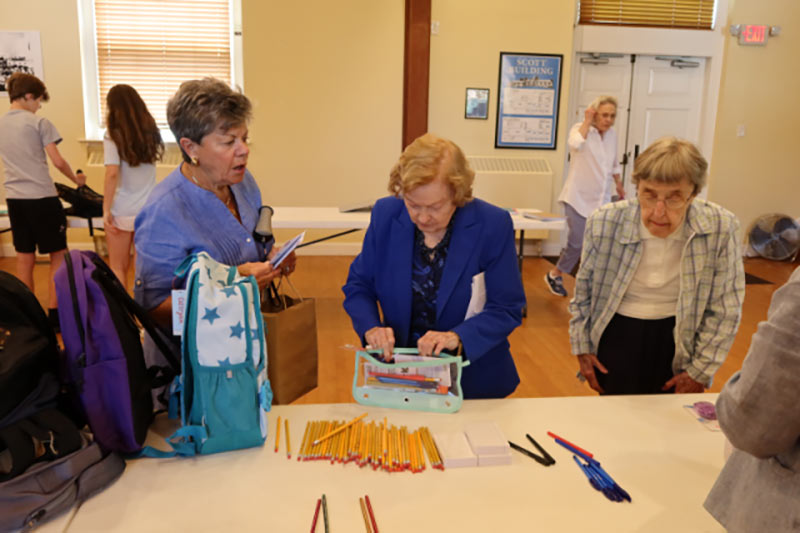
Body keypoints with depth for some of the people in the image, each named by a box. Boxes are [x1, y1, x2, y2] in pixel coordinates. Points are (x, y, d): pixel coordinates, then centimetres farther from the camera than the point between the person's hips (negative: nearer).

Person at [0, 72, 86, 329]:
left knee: (24, 257, 12)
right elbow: (58, 162, -10)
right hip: (42, 197, -6)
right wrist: (76, 178, 6)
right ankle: (54, 313, 4)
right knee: (58, 255, 5)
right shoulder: (39, 123, -9)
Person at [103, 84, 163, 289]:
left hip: (122, 211, -4)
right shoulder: (150, 132, 5)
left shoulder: (113, 135, -9)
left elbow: (112, 174, -16)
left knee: (118, 268, 8)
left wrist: (106, 210, -13)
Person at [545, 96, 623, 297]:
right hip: (578, 198, -5)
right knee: (577, 242, -7)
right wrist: (587, 121, -22)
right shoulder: (580, 129, -9)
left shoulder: (612, 134, 8)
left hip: (601, 200, 6)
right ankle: (554, 274, 16)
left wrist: (619, 184, 28)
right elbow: (576, 144, -34)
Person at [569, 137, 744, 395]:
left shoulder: (720, 228, -18)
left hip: (680, 341, 0)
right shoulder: (603, 223, -16)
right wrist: (582, 347, 4)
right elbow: (583, 291, 1)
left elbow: (725, 309, -7)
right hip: (617, 337, 0)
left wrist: (699, 372, -4)